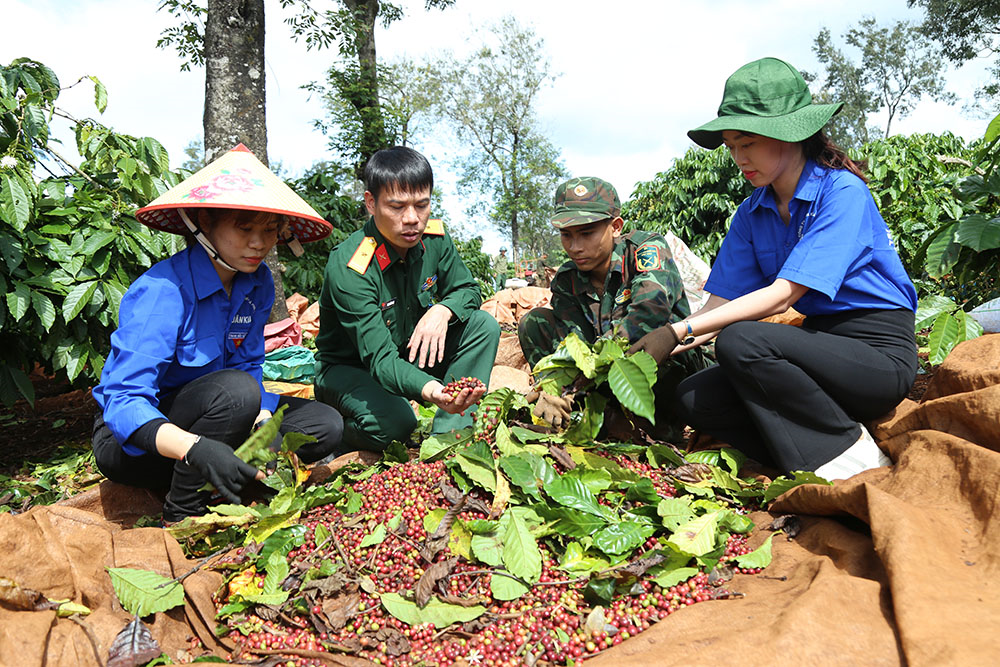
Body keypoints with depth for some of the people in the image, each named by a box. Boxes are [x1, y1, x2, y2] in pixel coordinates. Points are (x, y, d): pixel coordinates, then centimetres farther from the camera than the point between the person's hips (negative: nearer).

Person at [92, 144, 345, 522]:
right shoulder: (161, 291, -26)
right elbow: (122, 400, -32)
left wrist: (262, 424, -21)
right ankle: (182, 513, -14)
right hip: (131, 441, -6)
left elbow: (249, 366, -1)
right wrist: (194, 447, -49)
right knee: (235, 391, -34)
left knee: (325, 425, -8)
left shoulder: (258, 284, -5)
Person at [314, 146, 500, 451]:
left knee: (484, 326, -16)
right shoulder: (348, 267, -30)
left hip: (411, 355, 6)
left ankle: (447, 436, -18)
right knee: (392, 423, -36)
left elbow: (467, 290, 3)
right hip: (349, 367, -6)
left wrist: (442, 311, -24)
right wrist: (431, 390, -57)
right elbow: (379, 357, -36)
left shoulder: (434, 239, -11)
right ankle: (336, 430, -1)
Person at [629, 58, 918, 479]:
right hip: (822, 346, 6)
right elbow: (723, 303, 0)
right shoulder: (752, 212, 6)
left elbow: (783, 294, -24)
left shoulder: (842, 192, -14)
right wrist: (655, 349, -16)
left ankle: (851, 454, -15)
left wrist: (680, 332, -27)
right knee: (694, 398, -13)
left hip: (879, 354, -6)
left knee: (740, 342, -31)